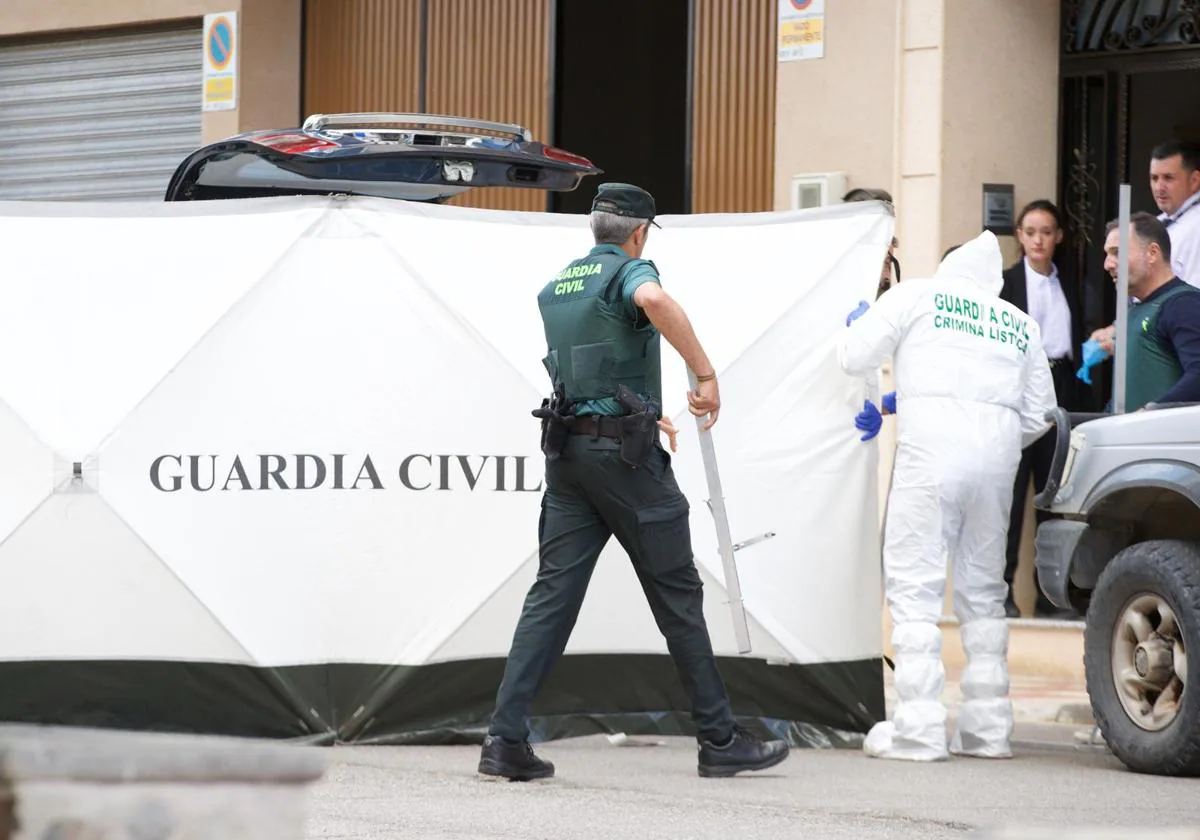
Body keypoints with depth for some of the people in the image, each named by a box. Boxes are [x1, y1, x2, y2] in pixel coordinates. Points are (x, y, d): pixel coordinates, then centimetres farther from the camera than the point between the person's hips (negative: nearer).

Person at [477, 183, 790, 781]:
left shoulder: (555, 288, 18)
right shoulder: (629, 271, -6)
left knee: (552, 593, 2)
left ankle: (505, 740, -8)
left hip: (566, 451, 7)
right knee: (676, 593, 2)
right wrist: (706, 373, -28)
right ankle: (720, 740, 9)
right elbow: (654, 300, -32)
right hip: (624, 452, -7)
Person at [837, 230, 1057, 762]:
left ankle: (919, 728, -12)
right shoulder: (1021, 325, 21)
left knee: (914, 584, -5)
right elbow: (1037, 414, 20)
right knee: (983, 589, 13)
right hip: (997, 455, 5)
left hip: (931, 451, -5)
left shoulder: (916, 297, 8)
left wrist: (855, 322, 28)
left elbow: (854, 357, 7)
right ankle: (988, 727, 12)